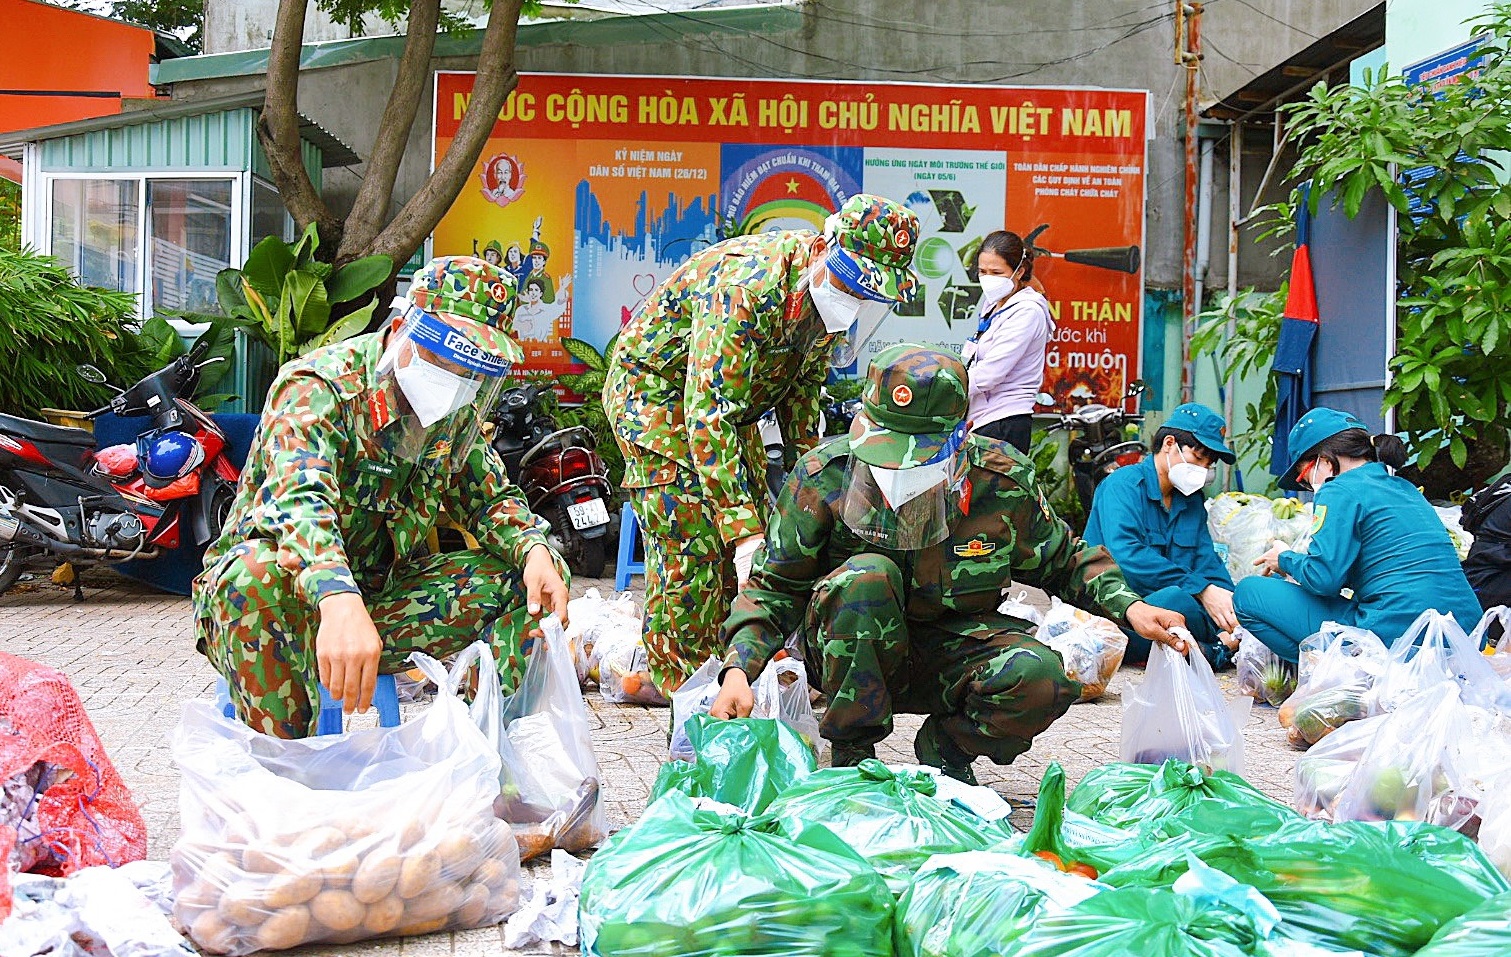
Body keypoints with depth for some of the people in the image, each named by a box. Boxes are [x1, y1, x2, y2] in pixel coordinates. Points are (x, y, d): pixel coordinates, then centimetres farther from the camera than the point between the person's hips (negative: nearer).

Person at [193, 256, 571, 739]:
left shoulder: (456, 411, 3)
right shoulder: (318, 387, -21)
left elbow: (490, 498, 11)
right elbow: (298, 500, -38)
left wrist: (534, 549, -14)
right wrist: (340, 602, -58)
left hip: (380, 598, 6)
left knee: (537, 576, -5)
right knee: (260, 573, -41)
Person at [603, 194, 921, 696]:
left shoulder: (829, 290, -11)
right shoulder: (746, 288, -38)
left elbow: (805, 382, 7)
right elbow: (708, 414, -40)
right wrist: (744, 531, -44)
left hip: (731, 400, 8)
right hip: (652, 389, -8)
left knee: (753, 524, 3)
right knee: (689, 549, -14)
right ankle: (678, 688, -4)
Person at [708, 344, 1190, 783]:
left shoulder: (1001, 480, -11)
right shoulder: (824, 476, -16)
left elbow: (1064, 561, 7)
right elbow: (774, 589, -9)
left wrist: (1131, 607, -9)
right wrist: (738, 672, -24)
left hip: (954, 648, 1)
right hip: (851, 658, -1)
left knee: (1041, 678, -29)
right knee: (865, 575, -34)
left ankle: (945, 745, 4)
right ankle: (852, 756, -16)